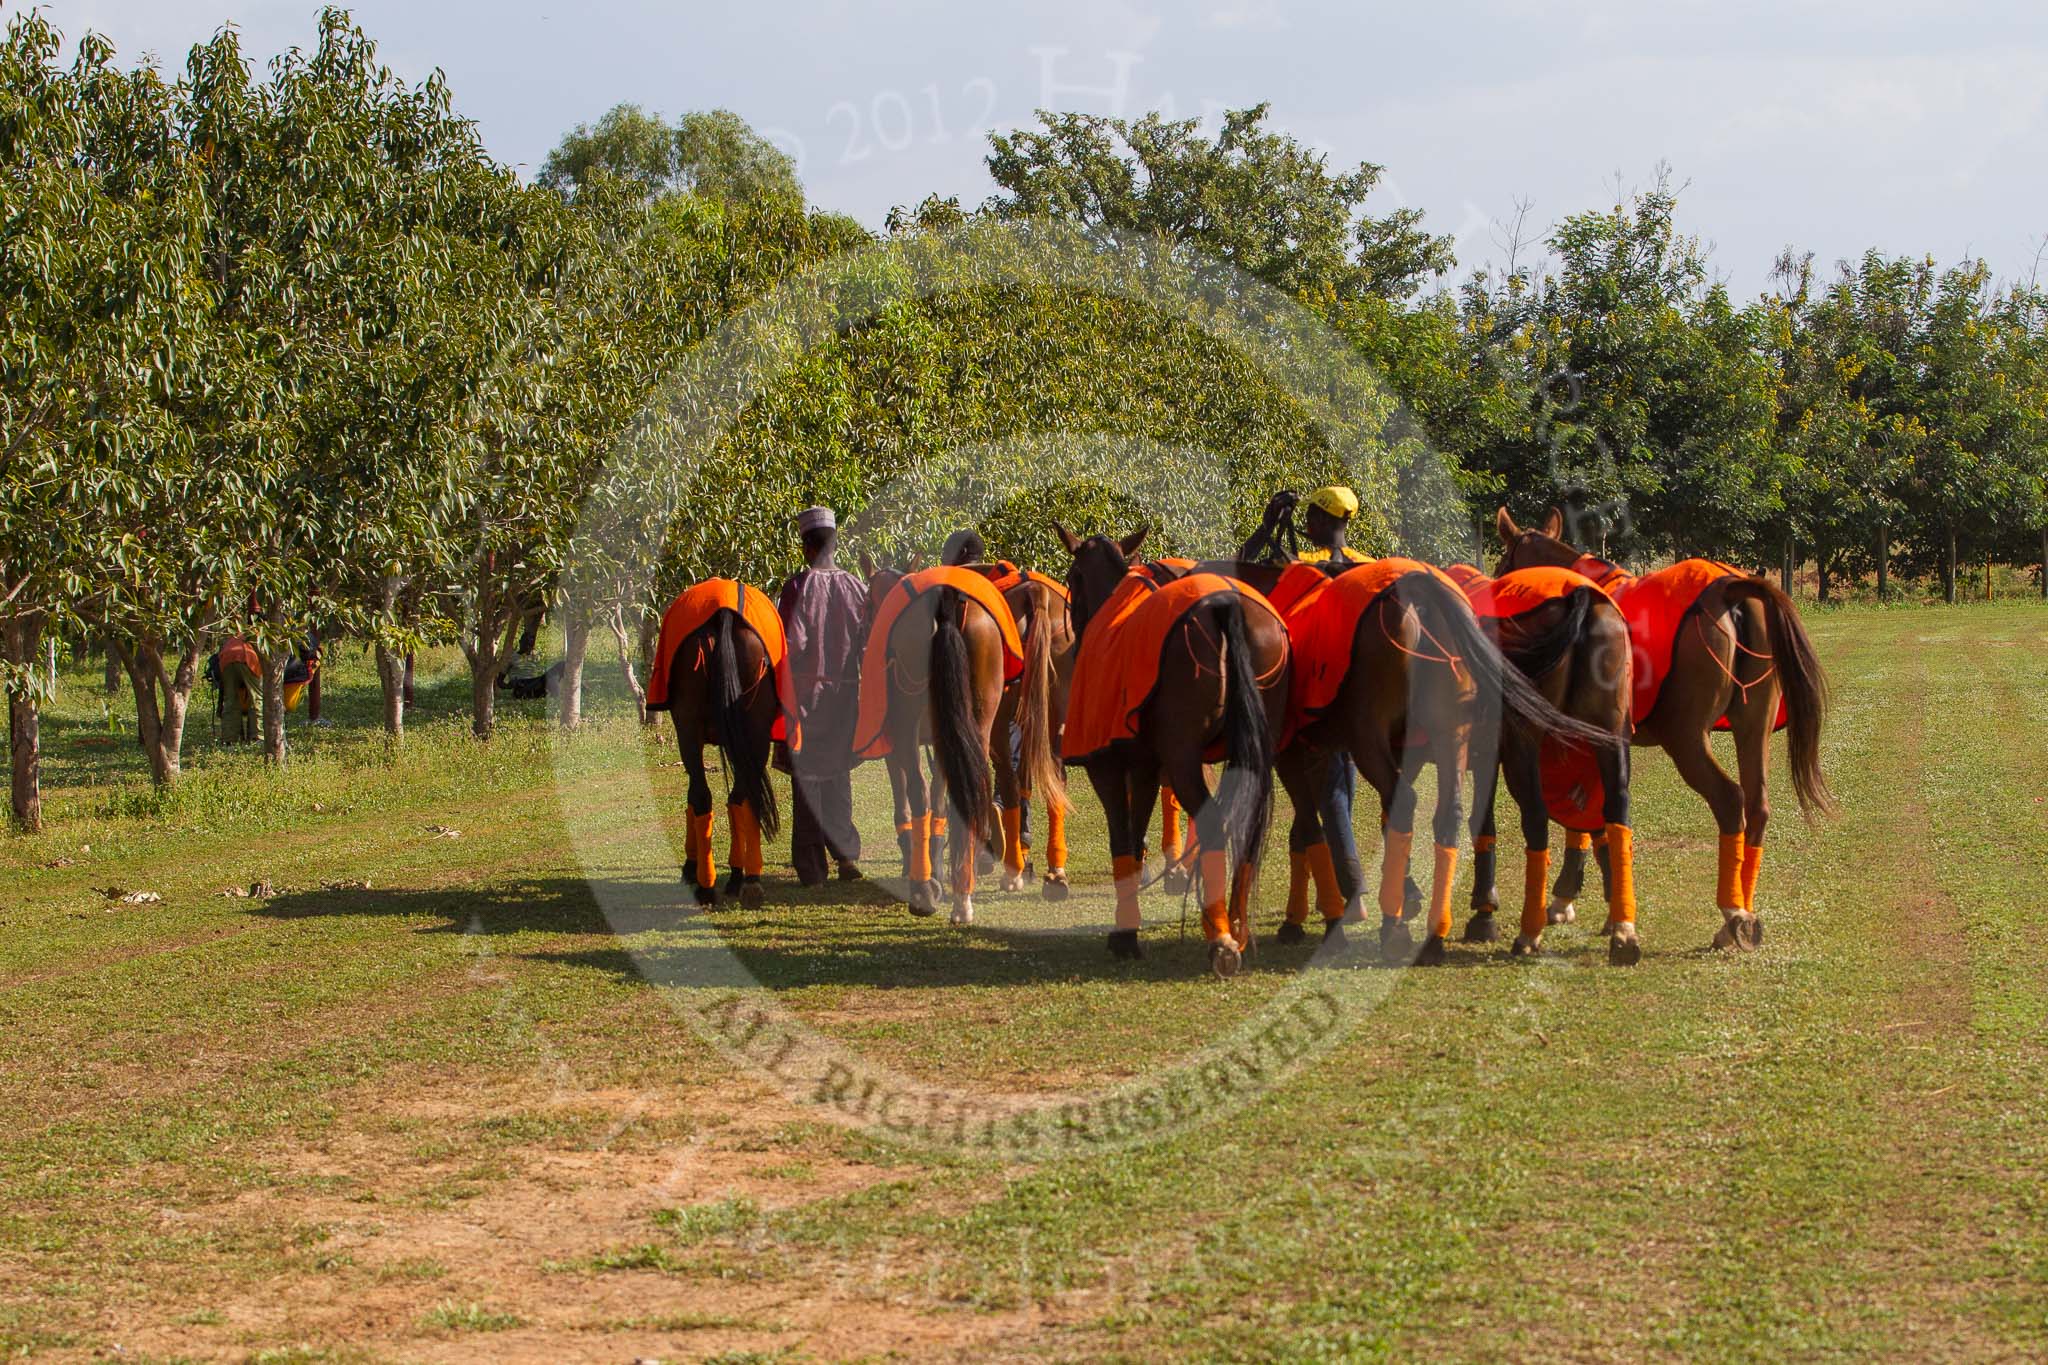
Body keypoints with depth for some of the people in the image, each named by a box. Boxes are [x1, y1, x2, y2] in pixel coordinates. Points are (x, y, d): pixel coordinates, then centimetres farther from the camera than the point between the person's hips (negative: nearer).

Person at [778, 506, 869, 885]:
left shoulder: (798, 585, -11)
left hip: (807, 688, -4)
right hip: (846, 689, 4)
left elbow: (793, 641, -15)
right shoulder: (854, 585, 1)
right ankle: (846, 853, 11)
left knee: (807, 775, 2)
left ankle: (811, 865, 2)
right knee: (839, 773, 17)